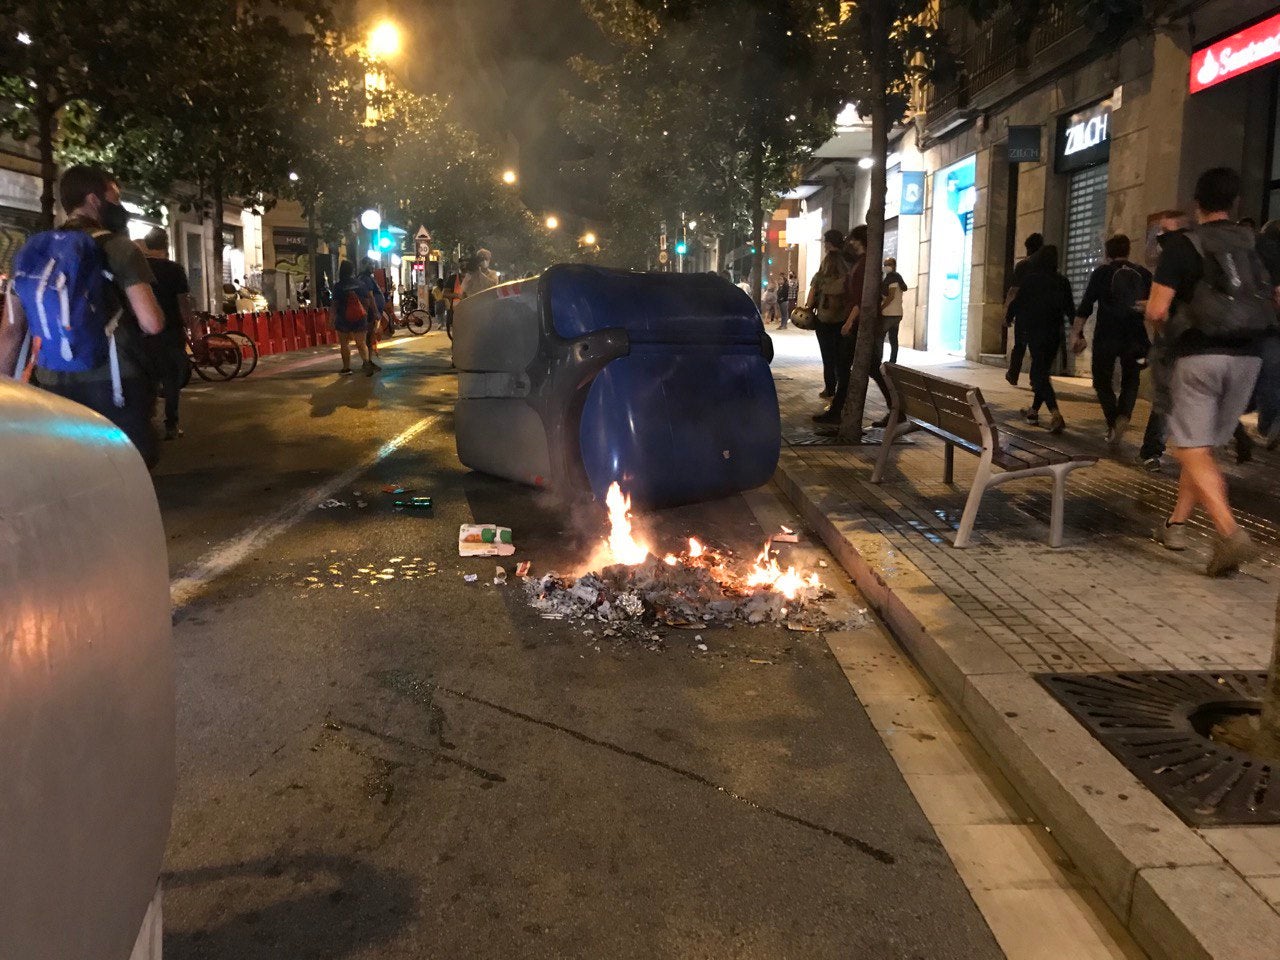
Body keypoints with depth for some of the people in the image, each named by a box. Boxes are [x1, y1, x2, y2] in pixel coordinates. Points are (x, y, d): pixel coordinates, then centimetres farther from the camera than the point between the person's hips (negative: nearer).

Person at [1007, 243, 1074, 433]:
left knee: (1039, 374, -6)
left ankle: (1056, 415, -23)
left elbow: (1017, 301, -4)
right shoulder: (1062, 281, 1)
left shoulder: (1029, 279, -8)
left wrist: (1008, 317, 15)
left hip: (1034, 332, -4)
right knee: (1042, 371, 19)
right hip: (1055, 334, 4)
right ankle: (1034, 410, 28)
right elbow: (1070, 309, 1)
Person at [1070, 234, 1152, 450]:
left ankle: (1113, 423, -3)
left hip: (1106, 337, -2)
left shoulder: (1101, 273, 0)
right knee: (1130, 381, 17)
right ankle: (1124, 416, -8)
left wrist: (1076, 334, 0)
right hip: (1135, 337, 2)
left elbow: (1085, 307, -5)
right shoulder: (1144, 274, 7)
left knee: (1103, 381, 11)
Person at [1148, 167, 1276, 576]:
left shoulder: (1182, 244, -3)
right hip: (1247, 357, 5)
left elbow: (1156, 311, -10)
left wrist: (1166, 329, 11)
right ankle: (1176, 524, 21)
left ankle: (1232, 534, -23)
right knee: (1203, 445, 17)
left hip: (1198, 355, -5)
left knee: (1192, 450, -6)